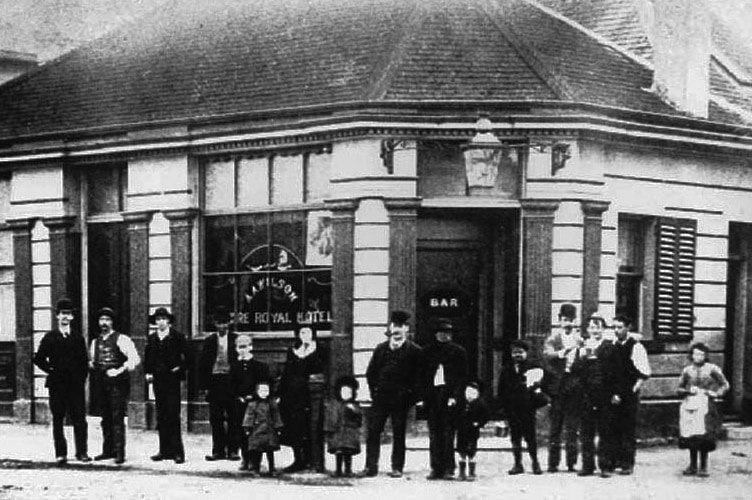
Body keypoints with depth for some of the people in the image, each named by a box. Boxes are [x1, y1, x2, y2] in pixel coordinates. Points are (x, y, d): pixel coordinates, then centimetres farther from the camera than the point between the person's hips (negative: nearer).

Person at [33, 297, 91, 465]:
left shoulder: (78, 337, 10)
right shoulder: (50, 337, 6)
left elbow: (84, 361, 12)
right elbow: (38, 359, 8)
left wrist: (82, 378, 4)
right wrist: (50, 370, 0)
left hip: (76, 384, 1)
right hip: (57, 385, 0)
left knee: (80, 419, -4)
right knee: (58, 420, 2)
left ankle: (82, 452, 1)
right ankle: (60, 453, 6)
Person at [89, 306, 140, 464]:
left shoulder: (121, 339, -4)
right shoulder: (95, 342, 16)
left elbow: (134, 359, -11)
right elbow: (91, 360, 29)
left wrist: (121, 370, -16)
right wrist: (92, 366, 8)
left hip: (117, 382, -6)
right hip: (101, 383, 6)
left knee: (117, 418, -8)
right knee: (105, 418, 9)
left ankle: (119, 453, -8)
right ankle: (108, 450, 16)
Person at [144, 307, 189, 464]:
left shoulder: (177, 336, 0)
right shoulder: (151, 338, 12)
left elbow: (187, 354, 1)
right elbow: (147, 357, 18)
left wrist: (181, 368, -6)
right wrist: (147, 373, 6)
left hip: (172, 379, -4)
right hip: (157, 380, 4)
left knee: (173, 415, -8)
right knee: (161, 416, 5)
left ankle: (177, 452, -6)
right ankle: (164, 450, 9)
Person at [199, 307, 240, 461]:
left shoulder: (235, 339, 4)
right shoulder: (210, 341, 9)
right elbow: (203, 364, 9)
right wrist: (205, 386, 1)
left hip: (231, 381, -2)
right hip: (214, 382, 2)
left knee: (233, 418, -1)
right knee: (216, 419, 3)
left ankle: (233, 450, 4)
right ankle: (218, 450, 8)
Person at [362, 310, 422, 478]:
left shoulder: (414, 351, 0)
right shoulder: (381, 348, 11)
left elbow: (419, 376, 1)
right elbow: (370, 372, 16)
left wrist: (411, 396, -5)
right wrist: (374, 391, 7)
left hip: (401, 399, -3)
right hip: (380, 398, 3)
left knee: (398, 434, 2)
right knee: (373, 431, -1)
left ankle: (397, 468, 8)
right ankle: (371, 466, 3)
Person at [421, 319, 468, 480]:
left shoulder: (458, 351, 7)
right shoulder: (427, 351, 13)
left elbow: (463, 376, 3)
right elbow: (422, 376, 12)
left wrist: (455, 396, -9)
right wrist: (424, 396, 1)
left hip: (449, 397, -2)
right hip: (432, 397, 2)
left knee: (448, 434, -5)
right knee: (434, 434, 2)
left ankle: (448, 469, -2)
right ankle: (436, 468, 5)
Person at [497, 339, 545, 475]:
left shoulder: (533, 368, 3)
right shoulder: (506, 370, 11)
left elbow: (540, 383, 1)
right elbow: (501, 390, 11)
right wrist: (502, 406, 4)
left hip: (528, 408, -3)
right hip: (512, 409, 3)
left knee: (530, 435, 1)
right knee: (515, 436, 5)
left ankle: (535, 463, 11)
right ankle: (517, 464, 11)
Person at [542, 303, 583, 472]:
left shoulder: (579, 339, 11)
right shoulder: (553, 338, 5)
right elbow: (546, 354, -14)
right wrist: (561, 353, -30)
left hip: (573, 386, 2)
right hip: (557, 384, -2)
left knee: (572, 425, 3)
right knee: (555, 425, 1)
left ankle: (571, 462, 7)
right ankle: (553, 463, 5)